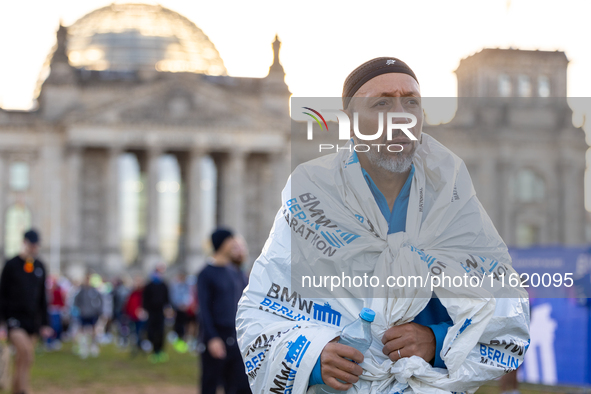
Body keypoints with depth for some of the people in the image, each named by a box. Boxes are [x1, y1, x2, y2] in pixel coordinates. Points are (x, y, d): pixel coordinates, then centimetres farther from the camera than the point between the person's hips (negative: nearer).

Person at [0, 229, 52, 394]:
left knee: (21, 362, 8)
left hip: (32, 321, 5)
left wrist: (44, 323, 16)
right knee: (25, 350, -26)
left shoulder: (40, 267, 12)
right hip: (14, 318, -5)